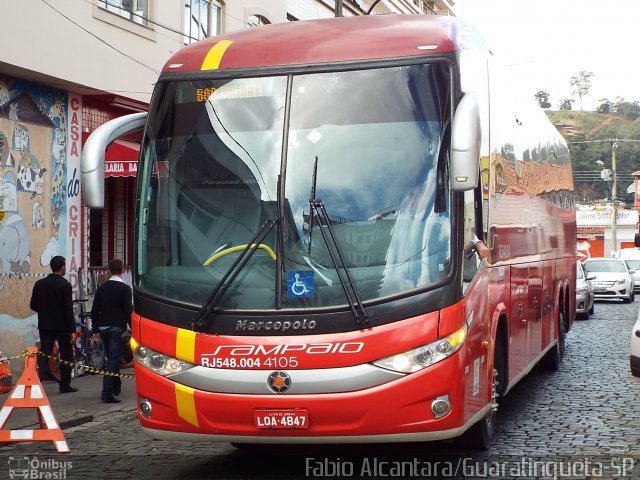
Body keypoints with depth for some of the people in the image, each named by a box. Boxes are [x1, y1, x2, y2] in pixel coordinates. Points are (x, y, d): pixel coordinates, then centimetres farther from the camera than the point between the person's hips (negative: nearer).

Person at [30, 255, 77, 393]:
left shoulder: (39, 284, 4)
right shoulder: (65, 285, -11)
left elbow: (33, 305, 8)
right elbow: (68, 309, -14)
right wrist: (72, 329, -12)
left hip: (44, 325, 4)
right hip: (62, 325, -4)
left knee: (43, 355, 4)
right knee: (66, 356, 8)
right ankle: (65, 385, 12)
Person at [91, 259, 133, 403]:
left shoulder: (102, 288, 8)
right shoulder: (125, 288, -8)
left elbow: (94, 311, 9)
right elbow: (128, 310, -12)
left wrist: (96, 330, 15)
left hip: (103, 328, 5)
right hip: (117, 328, -5)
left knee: (112, 358, 19)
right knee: (113, 359, -7)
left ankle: (116, 387, 32)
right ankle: (107, 393, -15)